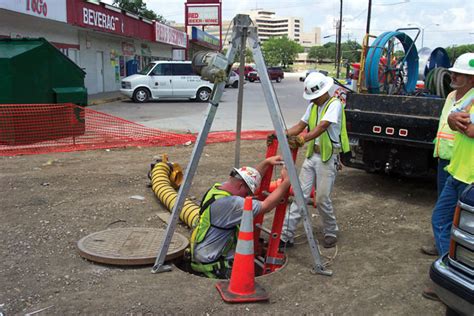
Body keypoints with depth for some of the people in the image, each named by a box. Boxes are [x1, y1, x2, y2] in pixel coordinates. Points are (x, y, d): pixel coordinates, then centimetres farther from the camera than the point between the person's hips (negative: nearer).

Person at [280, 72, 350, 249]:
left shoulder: (334, 104, -12)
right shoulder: (313, 106, 13)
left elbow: (322, 126, -27)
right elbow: (301, 125, 8)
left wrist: (303, 138, -43)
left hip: (328, 158, -7)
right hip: (312, 155, 7)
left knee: (322, 199, -2)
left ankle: (331, 233, 22)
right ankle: (286, 235, 4)